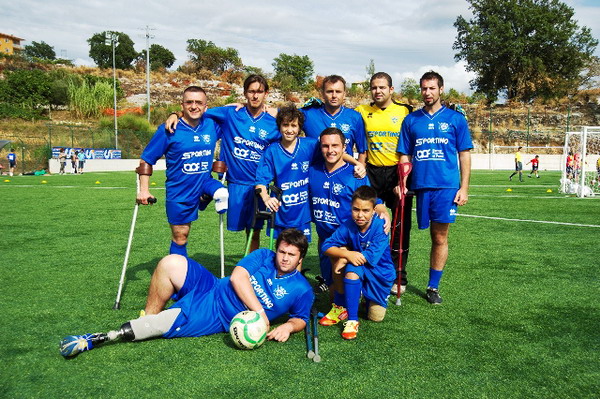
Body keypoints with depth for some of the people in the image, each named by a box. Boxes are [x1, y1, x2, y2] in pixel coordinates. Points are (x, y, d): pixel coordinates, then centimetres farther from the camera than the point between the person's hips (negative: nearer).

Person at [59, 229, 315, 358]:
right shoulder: (263, 257, 3)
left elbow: (301, 319, 5)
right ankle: (149, 314, 0)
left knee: (160, 325, -25)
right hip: (210, 289, 4)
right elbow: (237, 277, -10)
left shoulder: (301, 290, -3)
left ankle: (97, 339, -8)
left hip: (215, 318, -4)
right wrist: (258, 309, -21)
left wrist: (288, 326, -20)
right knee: (171, 263, -22)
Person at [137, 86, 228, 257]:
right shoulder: (168, 131, -12)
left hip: (204, 183, 2)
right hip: (179, 194, -2)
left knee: (222, 193, -33)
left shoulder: (212, 125, -3)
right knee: (180, 239, 9)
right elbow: (146, 160, -5)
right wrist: (144, 190, -10)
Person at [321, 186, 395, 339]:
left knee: (376, 317, -12)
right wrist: (347, 254, -32)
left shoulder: (380, 226, -23)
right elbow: (326, 246, -14)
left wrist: (343, 260, -22)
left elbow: (372, 257, -30)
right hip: (359, 271, 2)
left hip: (380, 273, -2)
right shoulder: (348, 226, -13)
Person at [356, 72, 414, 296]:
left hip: (398, 173, -1)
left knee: (401, 227, 3)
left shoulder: (405, 112, 2)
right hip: (372, 174, 2)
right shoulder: (362, 112, 6)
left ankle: (399, 278, 16)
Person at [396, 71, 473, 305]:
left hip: (447, 186, -1)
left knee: (440, 238, 1)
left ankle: (433, 287, 10)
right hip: (421, 185, 1)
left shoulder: (455, 119, 5)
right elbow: (405, 156, 10)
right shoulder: (411, 120, 9)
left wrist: (464, 188, -2)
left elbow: (464, 154, 5)